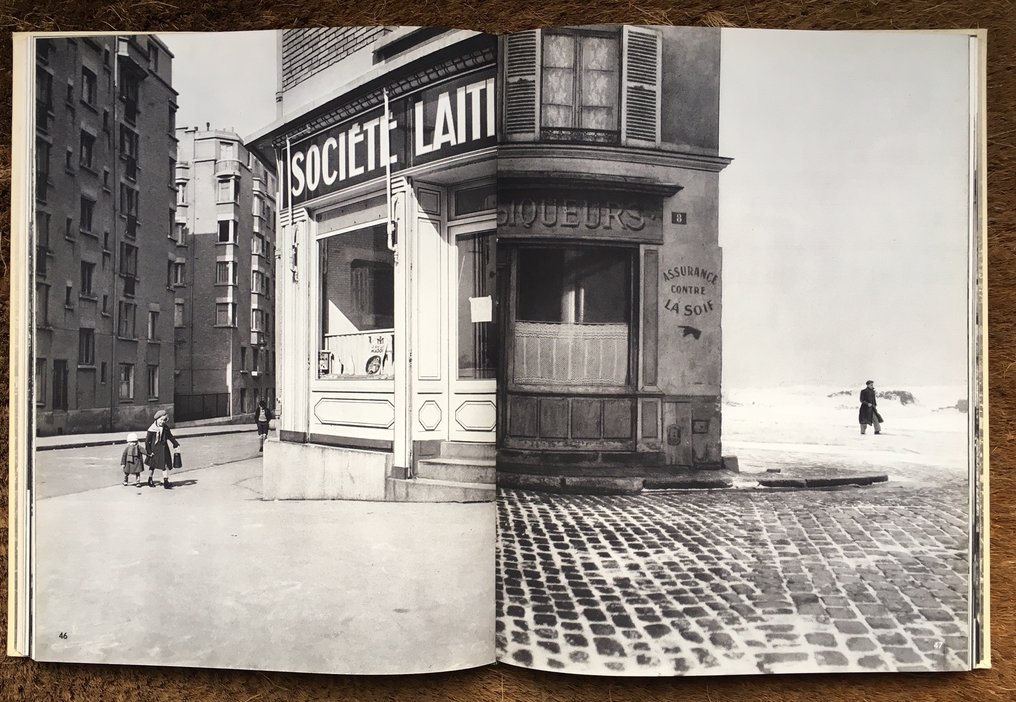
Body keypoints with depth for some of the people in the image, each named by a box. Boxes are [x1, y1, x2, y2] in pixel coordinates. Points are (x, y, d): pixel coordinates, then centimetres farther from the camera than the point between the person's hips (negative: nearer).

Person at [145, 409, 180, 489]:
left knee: (165, 465, -5)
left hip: (163, 449, 3)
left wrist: (176, 444, 16)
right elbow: (147, 440, -10)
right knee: (152, 465, 13)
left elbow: (170, 437, 15)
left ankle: (165, 481, -5)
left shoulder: (166, 428, 0)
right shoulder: (152, 429, -14)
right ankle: (150, 480, 32)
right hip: (154, 449, -3)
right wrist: (148, 451, -10)